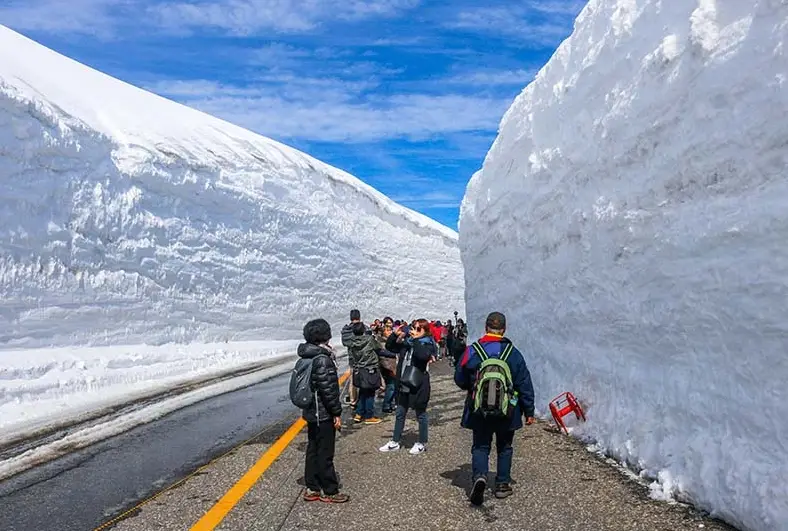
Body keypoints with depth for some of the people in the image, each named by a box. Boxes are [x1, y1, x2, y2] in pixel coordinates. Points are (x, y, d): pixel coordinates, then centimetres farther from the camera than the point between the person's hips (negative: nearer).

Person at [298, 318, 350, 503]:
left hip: (311, 412, 9)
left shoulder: (307, 357, 7)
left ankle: (312, 489, 25)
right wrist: (337, 413, -16)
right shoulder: (322, 359, -22)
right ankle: (329, 492, 14)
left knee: (313, 450, 16)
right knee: (325, 454, 2)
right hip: (323, 414, -9)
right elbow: (328, 389, -22)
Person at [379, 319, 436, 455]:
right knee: (400, 414, 15)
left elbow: (423, 355, -31)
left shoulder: (428, 344, -9)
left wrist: (416, 339, -25)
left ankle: (422, 443, 25)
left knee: (421, 414, 9)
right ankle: (395, 442, 27)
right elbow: (389, 347, 12)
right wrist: (396, 335, -2)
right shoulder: (406, 342, 7)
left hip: (419, 386, -6)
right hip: (404, 385, 6)